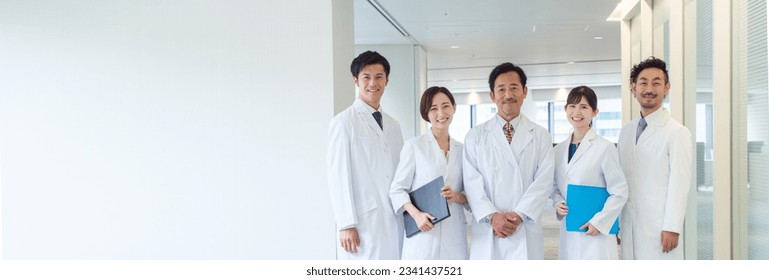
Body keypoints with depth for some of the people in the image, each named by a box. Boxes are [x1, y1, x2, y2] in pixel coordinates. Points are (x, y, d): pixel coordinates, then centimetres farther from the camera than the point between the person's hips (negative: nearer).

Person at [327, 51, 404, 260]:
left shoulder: (393, 125, 15)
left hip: (394, 221, 6)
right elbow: (338, 176, -8)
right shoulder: (344, 122, -4)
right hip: (363, 222, -6)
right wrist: (346, 225, -13)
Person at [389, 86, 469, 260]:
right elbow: (397, 189, 0)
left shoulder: (462, 150, 11)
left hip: (454, 233, 3)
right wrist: (416, 214, -16)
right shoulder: (414, 146, 1)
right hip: (424, 231, -3)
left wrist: (458, 197, -7)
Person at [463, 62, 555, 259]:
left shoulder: (540, 136, 9)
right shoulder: (475, 136, 8)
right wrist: (492, 216, -14)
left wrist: (519, 215, -13)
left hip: (526, 233, 0)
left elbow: (543, 181, -1)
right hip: (487, 233, 0)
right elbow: (472, 182, -1)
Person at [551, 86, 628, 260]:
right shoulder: (558, 150, 9)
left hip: (596, 232, -5)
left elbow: (619, 192, -6)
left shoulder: (604, 148, -7)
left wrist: (599, 222, -12)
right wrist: (558, 203, -2)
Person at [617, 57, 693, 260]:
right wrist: (615, 222, 10)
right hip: (629, 224, 5)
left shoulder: (677, 132, -6)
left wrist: (672, 228, -13)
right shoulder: (626, 131, 10)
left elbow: (680, 183, -10)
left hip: (659, 226, -5)